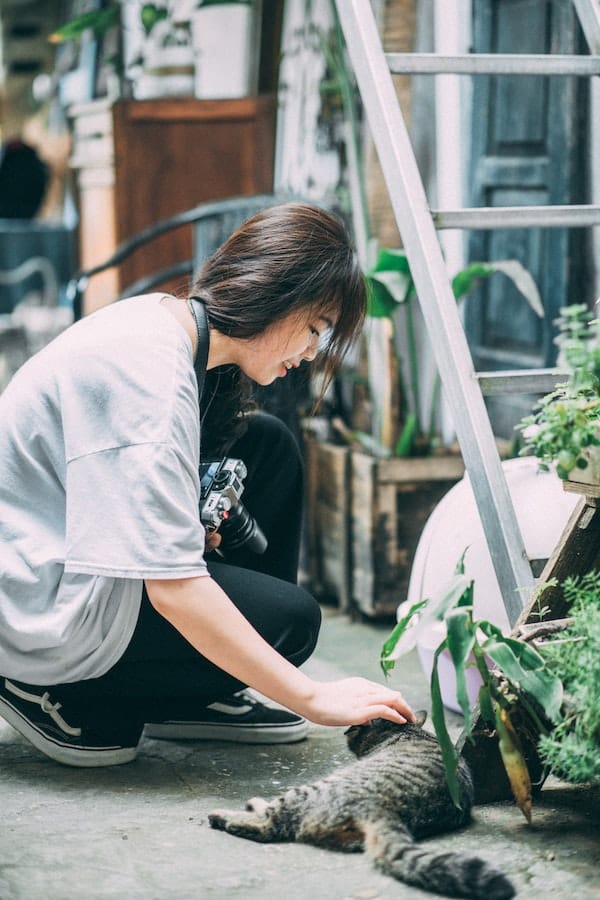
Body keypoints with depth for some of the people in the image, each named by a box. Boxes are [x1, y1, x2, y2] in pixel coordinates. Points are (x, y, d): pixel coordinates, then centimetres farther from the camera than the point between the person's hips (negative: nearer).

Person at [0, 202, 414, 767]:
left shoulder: (167, 317, 2)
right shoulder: (147, 371, -28)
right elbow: (173, 588, -32)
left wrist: (191, 525, -3)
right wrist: (313, 699, -29)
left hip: (66, 547, 10)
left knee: (268, 446, 6)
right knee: (290, 620, -13)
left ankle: (203, 698, 11)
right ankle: (69, 697, -5)